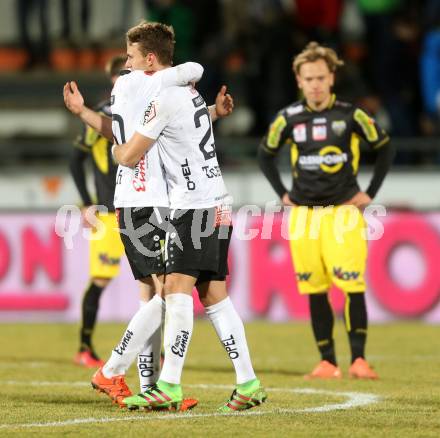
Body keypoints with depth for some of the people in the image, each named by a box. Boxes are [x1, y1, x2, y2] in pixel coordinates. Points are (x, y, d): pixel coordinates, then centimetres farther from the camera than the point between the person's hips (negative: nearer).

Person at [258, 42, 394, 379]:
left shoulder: (350, 115, -2)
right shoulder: (289, 119, 3)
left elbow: (385, 149, 9)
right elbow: (265, 154, 19)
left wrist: (370, 193, 4)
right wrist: (283, 194, 12)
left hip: (343, 209, -2)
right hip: (304, 213, 3)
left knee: (352, 285, -13)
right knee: (314, 291, 2)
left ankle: (359, 360, -9)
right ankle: (327, 363, 8)